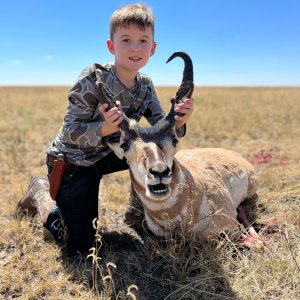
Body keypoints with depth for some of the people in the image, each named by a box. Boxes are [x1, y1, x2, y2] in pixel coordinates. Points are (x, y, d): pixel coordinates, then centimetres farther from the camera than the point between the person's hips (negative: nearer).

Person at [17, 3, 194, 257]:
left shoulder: (145, 87, -7)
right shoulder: (93, 79, -26)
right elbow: (70, 132, -24)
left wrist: (178, 122, -30)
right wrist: (103, 129, -43)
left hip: (106, 155, 6)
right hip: (71, 162, -5)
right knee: (80, 247, -4)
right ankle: (42, 192, 19)